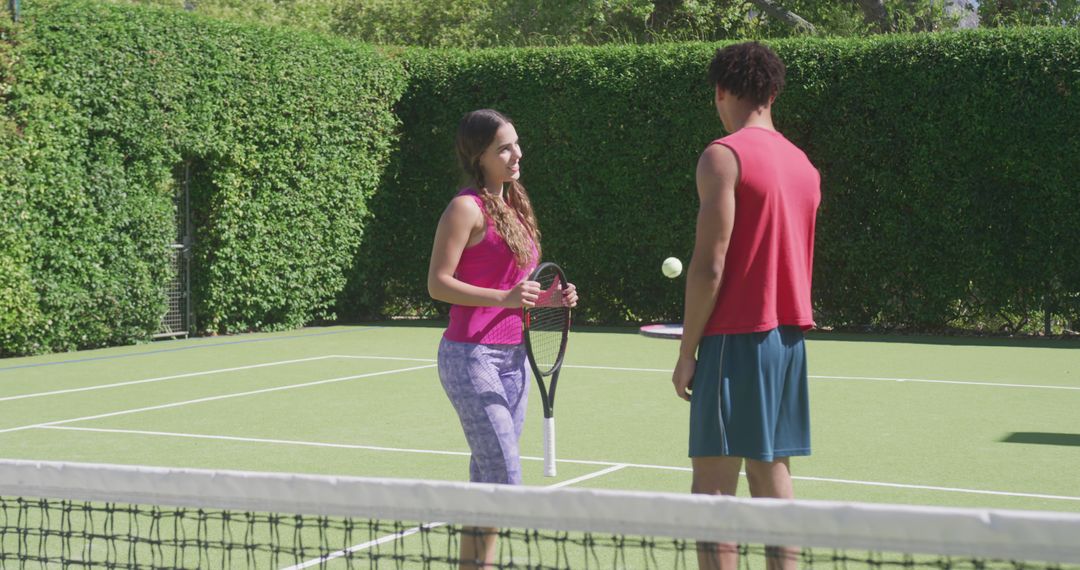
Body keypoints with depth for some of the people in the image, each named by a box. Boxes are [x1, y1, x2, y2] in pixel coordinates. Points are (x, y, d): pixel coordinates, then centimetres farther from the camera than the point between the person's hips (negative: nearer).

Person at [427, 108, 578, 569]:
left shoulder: (514, 206, 16)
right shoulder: (467, 207, -9)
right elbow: (438, 283, -14)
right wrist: (505, 297, -24)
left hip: (513, 356, 8)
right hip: (472, 356, -8)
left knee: (488, 481, 9)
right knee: (504, 480, -12)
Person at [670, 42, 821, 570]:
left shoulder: (723, 156, -10)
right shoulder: (804, 164, 13)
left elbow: (709, 265, -14)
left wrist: (687, 352, -9)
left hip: (737, 335, -7)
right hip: (789, 337, 8)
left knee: (714, 482, -6)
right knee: (771, 469, 12)